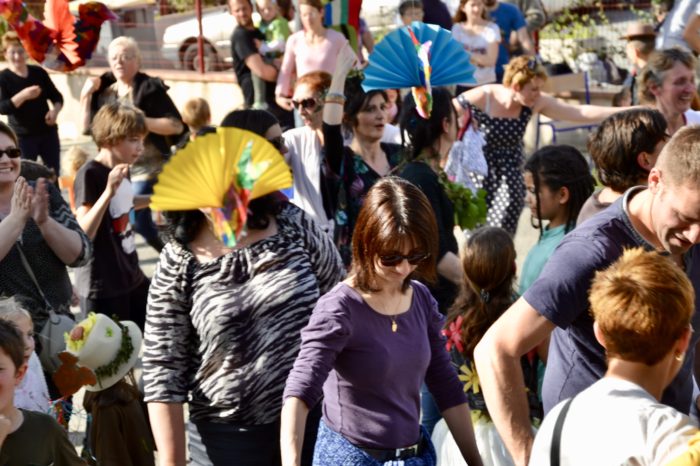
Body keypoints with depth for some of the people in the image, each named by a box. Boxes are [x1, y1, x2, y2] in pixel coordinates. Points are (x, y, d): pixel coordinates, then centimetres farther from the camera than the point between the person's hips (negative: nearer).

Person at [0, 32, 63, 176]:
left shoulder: (39, 72, 5)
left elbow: (56, 96, 12)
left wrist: (55, 110, -10)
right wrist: (23, 95, -30)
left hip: (48, 132, 3)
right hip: (22, 136, -3)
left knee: (54, 175, 8)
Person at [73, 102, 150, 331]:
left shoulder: (122, 169, 4)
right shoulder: (89, 175, -19)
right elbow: (83, 235, -28)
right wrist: (108, 192, -37)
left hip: (131, 275, 8)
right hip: (102, 285, -8)